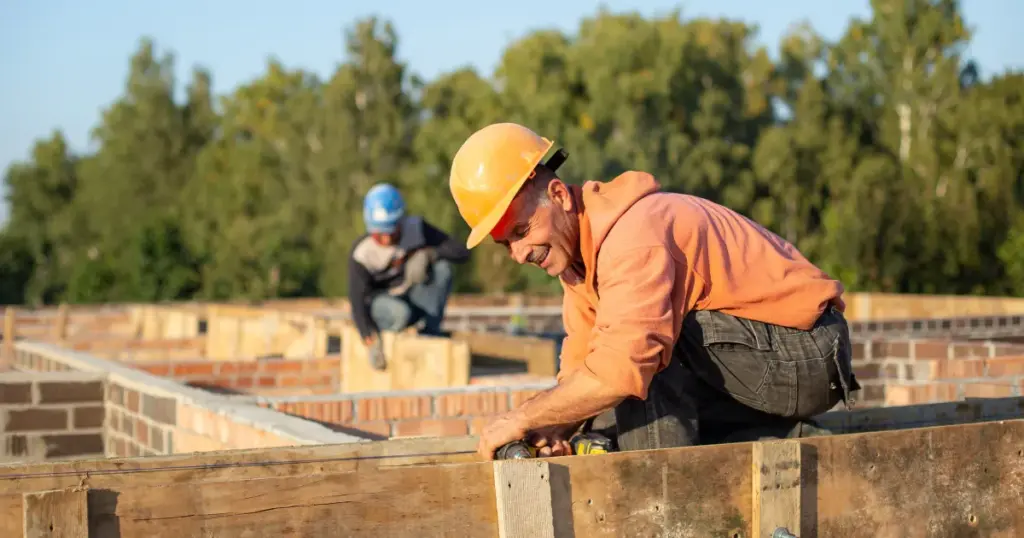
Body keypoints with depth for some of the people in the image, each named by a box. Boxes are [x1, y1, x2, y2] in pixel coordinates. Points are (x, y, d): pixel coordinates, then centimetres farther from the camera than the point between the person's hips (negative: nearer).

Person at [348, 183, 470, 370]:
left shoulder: (416, 227, -15)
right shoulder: (361, 254, -22)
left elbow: (462, 252, -20)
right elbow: (357, 304, -24)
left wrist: (426, 255, -37)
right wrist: (371, 344, -37)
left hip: (415, 301, 4)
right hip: (380, 301, -3)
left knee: (443, 267, -26)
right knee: (400, 312, -41)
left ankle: (429, 332, -18)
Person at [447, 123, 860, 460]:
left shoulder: (633, 236, -25)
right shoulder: (575, 249, 7)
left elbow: (619, 370, -36)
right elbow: (581, 365, 7)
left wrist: (522, 419, -25)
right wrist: (554, 429, -13)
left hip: (805, 355, -10)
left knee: (648, 341, -25)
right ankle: (791, 441, 4)